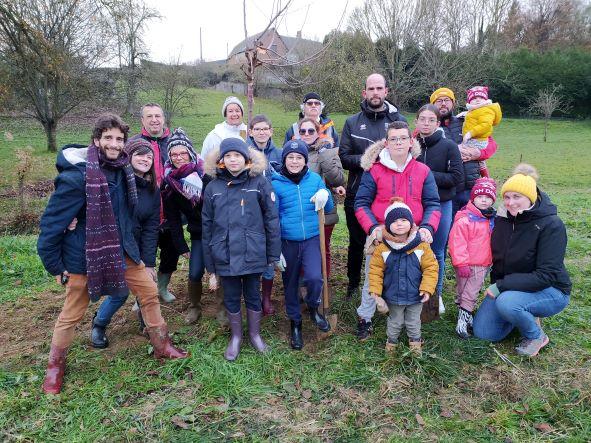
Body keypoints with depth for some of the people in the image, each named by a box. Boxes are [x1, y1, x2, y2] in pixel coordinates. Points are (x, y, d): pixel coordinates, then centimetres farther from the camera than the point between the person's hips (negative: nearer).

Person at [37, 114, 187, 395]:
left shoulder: (122, 170, -2)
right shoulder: (76, 176, -23)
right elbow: (52, 222, -16)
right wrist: (54, 265, -10)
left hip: (122, 250, 6)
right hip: (85, 255, -6)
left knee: (149, 293, 9)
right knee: (72, 313, 9)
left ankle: (162, 347, 27)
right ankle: (55, 366, 32)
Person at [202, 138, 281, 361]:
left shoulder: (259, 183, -6)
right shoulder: (213, 187, 0)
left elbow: (271, 220, -4)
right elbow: (207, 227, 3)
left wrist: (273, 256, -5)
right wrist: (210, 267, 4)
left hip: (252, 255, -1)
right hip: (225, 257, 2)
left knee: (253, 296, 14)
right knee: (231, 298, 15)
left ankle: (255, 334, 36)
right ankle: (236, 336, 37)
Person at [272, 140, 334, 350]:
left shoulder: (315, 179, -1)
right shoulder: (276, 183, -6)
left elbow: (329, 209, 10)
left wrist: (325, 195, -13)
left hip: (311, 239, 0)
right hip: (287, 242, 0)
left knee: (314, 278, -19)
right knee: (290, 284, 11)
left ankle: (313, 308, 14)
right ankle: (295, 323, 34)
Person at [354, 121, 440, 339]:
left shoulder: (423, 171, 4)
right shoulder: (374, 170, -3)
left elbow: (432, 204, 4)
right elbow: (361, 203, -2)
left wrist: (427, 227, -14)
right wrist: (372, 227, -17)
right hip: (380, 236, -2)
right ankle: (364, 319, 26)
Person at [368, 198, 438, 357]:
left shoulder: (422, 246, -13)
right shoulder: (382, 248, -13)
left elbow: (430, 268, -10)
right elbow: (375, 269, -7)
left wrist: (427, 288, -16)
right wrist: (375, 289, -12)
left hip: (415, 296, 0)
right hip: (393, 296, 0)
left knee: (413, 322, 21)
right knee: (394, 322, 20)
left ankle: (415, 341, 45)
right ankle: (391, 341, 43)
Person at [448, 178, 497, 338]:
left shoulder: (493, 220, 6)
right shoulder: (464, 219, -18)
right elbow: (457, 243, -20)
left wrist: (494, 261, 20)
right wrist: (461, 263, -20)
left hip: (483, 265, 7)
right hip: (466, 265, -7)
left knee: (471, 294, 16)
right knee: (462, 292, 6)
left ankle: (464, 316, 27)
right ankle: (463, 318, 14)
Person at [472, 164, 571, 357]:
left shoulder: (551, 225, -20)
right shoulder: (504, 218, -3)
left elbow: (547, 275, -25)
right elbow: (497, 256, 9)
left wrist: (501, 286, -28)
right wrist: (496, 286, -6)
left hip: (550, 290, -6)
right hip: (506, 288, 6)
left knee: (507, 303, -35)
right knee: (482, 332, -4)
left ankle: (536, 336, -4)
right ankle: (526, 315, 21)